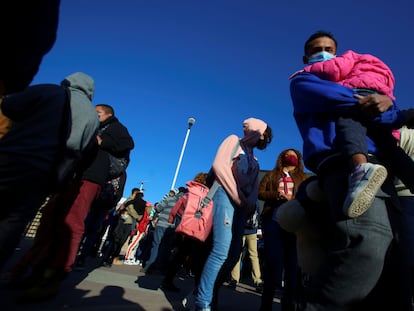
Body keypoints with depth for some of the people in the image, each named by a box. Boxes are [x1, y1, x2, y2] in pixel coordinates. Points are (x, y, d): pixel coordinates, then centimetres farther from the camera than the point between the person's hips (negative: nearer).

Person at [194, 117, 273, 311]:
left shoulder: (253, 159, 27)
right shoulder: (234, 140, 8)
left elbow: (254, 186, 19)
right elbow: (219, 165, -8)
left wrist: (251, 204, -2)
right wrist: (236, 196, -12)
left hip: (242, 204, 8)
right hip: (226, 195, -8)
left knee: (234, 254, 3)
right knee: (222, 250, -18)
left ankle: (210, 294, 15)